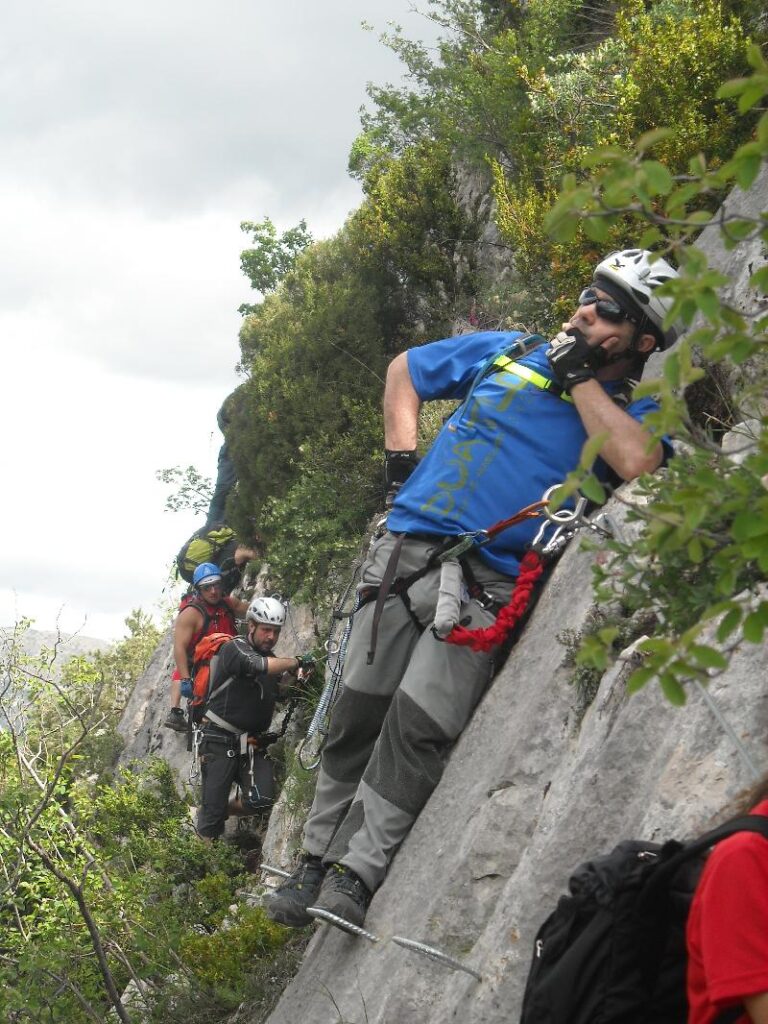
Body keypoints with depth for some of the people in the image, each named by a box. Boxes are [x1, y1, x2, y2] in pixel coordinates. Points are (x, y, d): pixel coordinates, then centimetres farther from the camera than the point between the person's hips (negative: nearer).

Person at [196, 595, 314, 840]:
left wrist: (293, 678, 0)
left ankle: (219, 812, 12)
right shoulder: (234, 648, -11)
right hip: (221, 739, -6)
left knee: (262, 800, -14)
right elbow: (256, 666, -31)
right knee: (213, 808, -9)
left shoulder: (269, 657, 13)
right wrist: (295, 662, -23)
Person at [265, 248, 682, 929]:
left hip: (490, 582, -3)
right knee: (360, 712, 2)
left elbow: (638, 464, -18)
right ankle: (318, 859, 14)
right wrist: (402, 459, 12)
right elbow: (403, 371, 26)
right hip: (411, 545, 3)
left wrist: (578, 373, -9)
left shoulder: (636, 412, 6)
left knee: (420, 726, -16)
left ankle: (356, 875, -10)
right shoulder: (505, 352, 14)